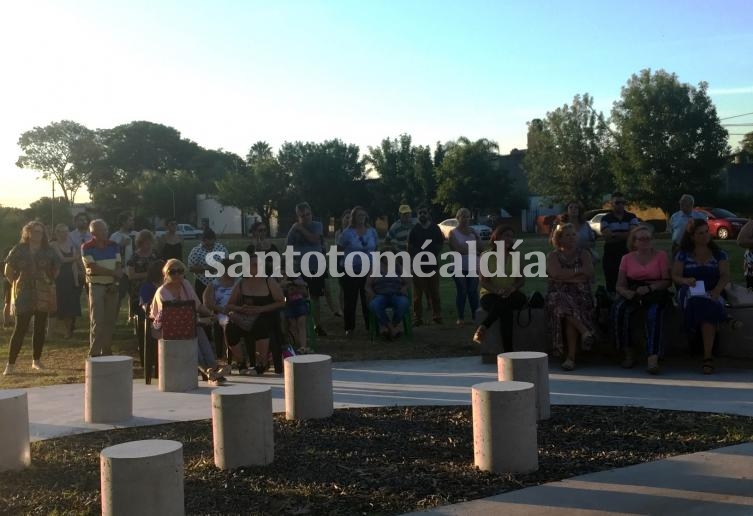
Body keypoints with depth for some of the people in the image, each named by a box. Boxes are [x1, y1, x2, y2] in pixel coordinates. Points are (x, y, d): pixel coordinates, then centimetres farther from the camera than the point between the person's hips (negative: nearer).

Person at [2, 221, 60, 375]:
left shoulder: (48, 251, 6)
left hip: (44, 295, 3)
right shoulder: (19, 250, 1)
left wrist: (49, 281, 6)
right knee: (20, 329, -7)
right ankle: (10, 364, -5)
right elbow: (8, 271, 5)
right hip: (24, 295, -3)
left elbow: (55, 269, 15)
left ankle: (36, 360, 19)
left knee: (40, 328, 7)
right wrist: (17, 283, 2)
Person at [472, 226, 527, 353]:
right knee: (506, 310, -38)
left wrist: (512, 288, -17)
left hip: (510, 295, 3)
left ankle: (483, 328, -39)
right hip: (490, 294, -3)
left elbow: (521, 279, 7)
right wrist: (497, 290, -24)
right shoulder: (486, 255, 2)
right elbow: (483, 281, -5)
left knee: (522, 298, -35)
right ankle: (508, 351, -39)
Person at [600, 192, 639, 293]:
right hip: (611, 256, 0)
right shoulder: (606, 219, 5)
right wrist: (625, 235, -7)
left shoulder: (631, 217, 8)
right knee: (611, 285, 1)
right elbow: (607, 237, -9)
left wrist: (614, 234, -8)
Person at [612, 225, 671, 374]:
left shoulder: (660, 256, 11)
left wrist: (649, 288, -16)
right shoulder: (627, 258, 16)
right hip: (632, 293, 2)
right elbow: (620, 285, 11)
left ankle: (653, 357, -43)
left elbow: (666, 281, 1)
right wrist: (627, 293, -14)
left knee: (653, 312, -36)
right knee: (618, 309, -31)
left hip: (655, 293, -2)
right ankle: (628, 352, -21)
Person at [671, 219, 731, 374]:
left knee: (706, 306, -38)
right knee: (701, 303, -39)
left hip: (712, 294, 0)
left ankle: (707, 357, -41)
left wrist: (717, 290, -19)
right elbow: (675, 276, 5)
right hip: (688, 294, 0)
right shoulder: (683, 254, 13)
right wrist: (685, 280, -19)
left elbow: (725, 276, 3)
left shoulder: (719, 254, 15)